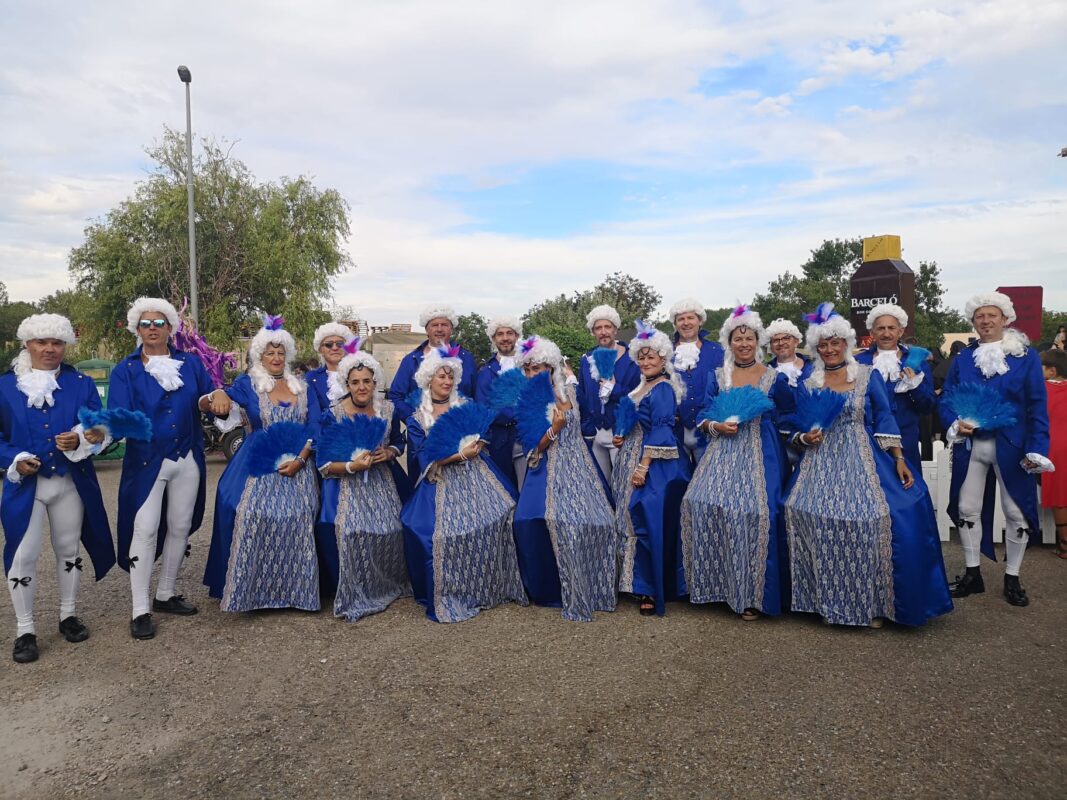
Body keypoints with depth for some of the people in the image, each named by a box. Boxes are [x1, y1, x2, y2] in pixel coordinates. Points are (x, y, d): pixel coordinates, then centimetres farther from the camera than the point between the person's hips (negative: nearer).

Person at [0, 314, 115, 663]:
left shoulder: (81, 384, 1)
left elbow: (100, 429, -1)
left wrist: (78, 440, -21)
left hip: (71, 483, 1)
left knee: (68, 549, 13)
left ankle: (69, 615, 29)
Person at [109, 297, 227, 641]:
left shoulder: (191, 363, 6)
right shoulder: (126, 370, -3)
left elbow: (206, 399, 4)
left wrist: (215, 398, -19)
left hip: (187, 460, 3)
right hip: (146, 462, -3)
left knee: (180, 527, 11)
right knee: (145, 530, -5)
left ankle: (166, 595, 28)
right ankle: (140, 611, 5)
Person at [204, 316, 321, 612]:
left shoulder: (303, 387, 9)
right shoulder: (247, 384, 3)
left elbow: (315, 429, 4)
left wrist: (300, 460, -9)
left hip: (298, 468, 2)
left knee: (296, 526, 1)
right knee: (254, 522, -8)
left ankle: (294, 590, 13)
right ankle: (250, 591, 6)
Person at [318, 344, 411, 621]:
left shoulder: (387, 409, 1)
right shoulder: (333, 415, -9)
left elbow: (399, 442, 15)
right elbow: (324, 464, -8)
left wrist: (388, 453, -7)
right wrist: (352, 466, -24)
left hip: (383, 482, 3)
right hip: (348, 485, -3)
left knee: (392, 529, -10)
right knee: (355, 532, -20)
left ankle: (390, 585, 16)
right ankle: (355, 597, -1)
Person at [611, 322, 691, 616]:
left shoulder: (663, 390, -12)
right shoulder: (641, 387, 15)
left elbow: (661, 431, -19)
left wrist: (644, 467, -24)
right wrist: (622, 438, 10)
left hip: (656, 465, -9)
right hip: (633, 459, 9)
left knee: (649, 522, -10)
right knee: (632, 519, 11)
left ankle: (652, 591, -1)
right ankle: (637, 582, 22)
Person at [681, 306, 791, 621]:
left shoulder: (775, 377, 4)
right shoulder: (717, 376, 10)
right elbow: (704, 416, 7)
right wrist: (718, 425, -12)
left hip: (761, 453, -2)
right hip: (724, 452, 2)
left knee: (756, 511, -15)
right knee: (703, 503, -12)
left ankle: (752, 594, 1)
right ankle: (717, 582, 6)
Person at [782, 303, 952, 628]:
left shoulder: (869, 376, 6)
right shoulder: (807, 383, 11)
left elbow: (885, 420, 2)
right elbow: (797, 427, 14)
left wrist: (899, 459, -6)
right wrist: (805, 437, -8)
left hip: (862, 460, -1)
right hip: (822, 464, 2)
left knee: (868, 521, -17)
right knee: (812, 518, -14)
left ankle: (872, 603, 0)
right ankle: (824, 600, 4)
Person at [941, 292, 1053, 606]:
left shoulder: (1026, 356, -2)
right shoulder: (963, 359, 5)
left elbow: (1037, 407, -6)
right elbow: (946, 400, 6)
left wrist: (1036, 449, -14)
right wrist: (955, 424, -15)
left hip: (1011, 447, -2)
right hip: (970, 447, 3)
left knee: (1017, 512, 5)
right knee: (967, 509, 8)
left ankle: (1012, 578, 21)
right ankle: (972, 574, 23)